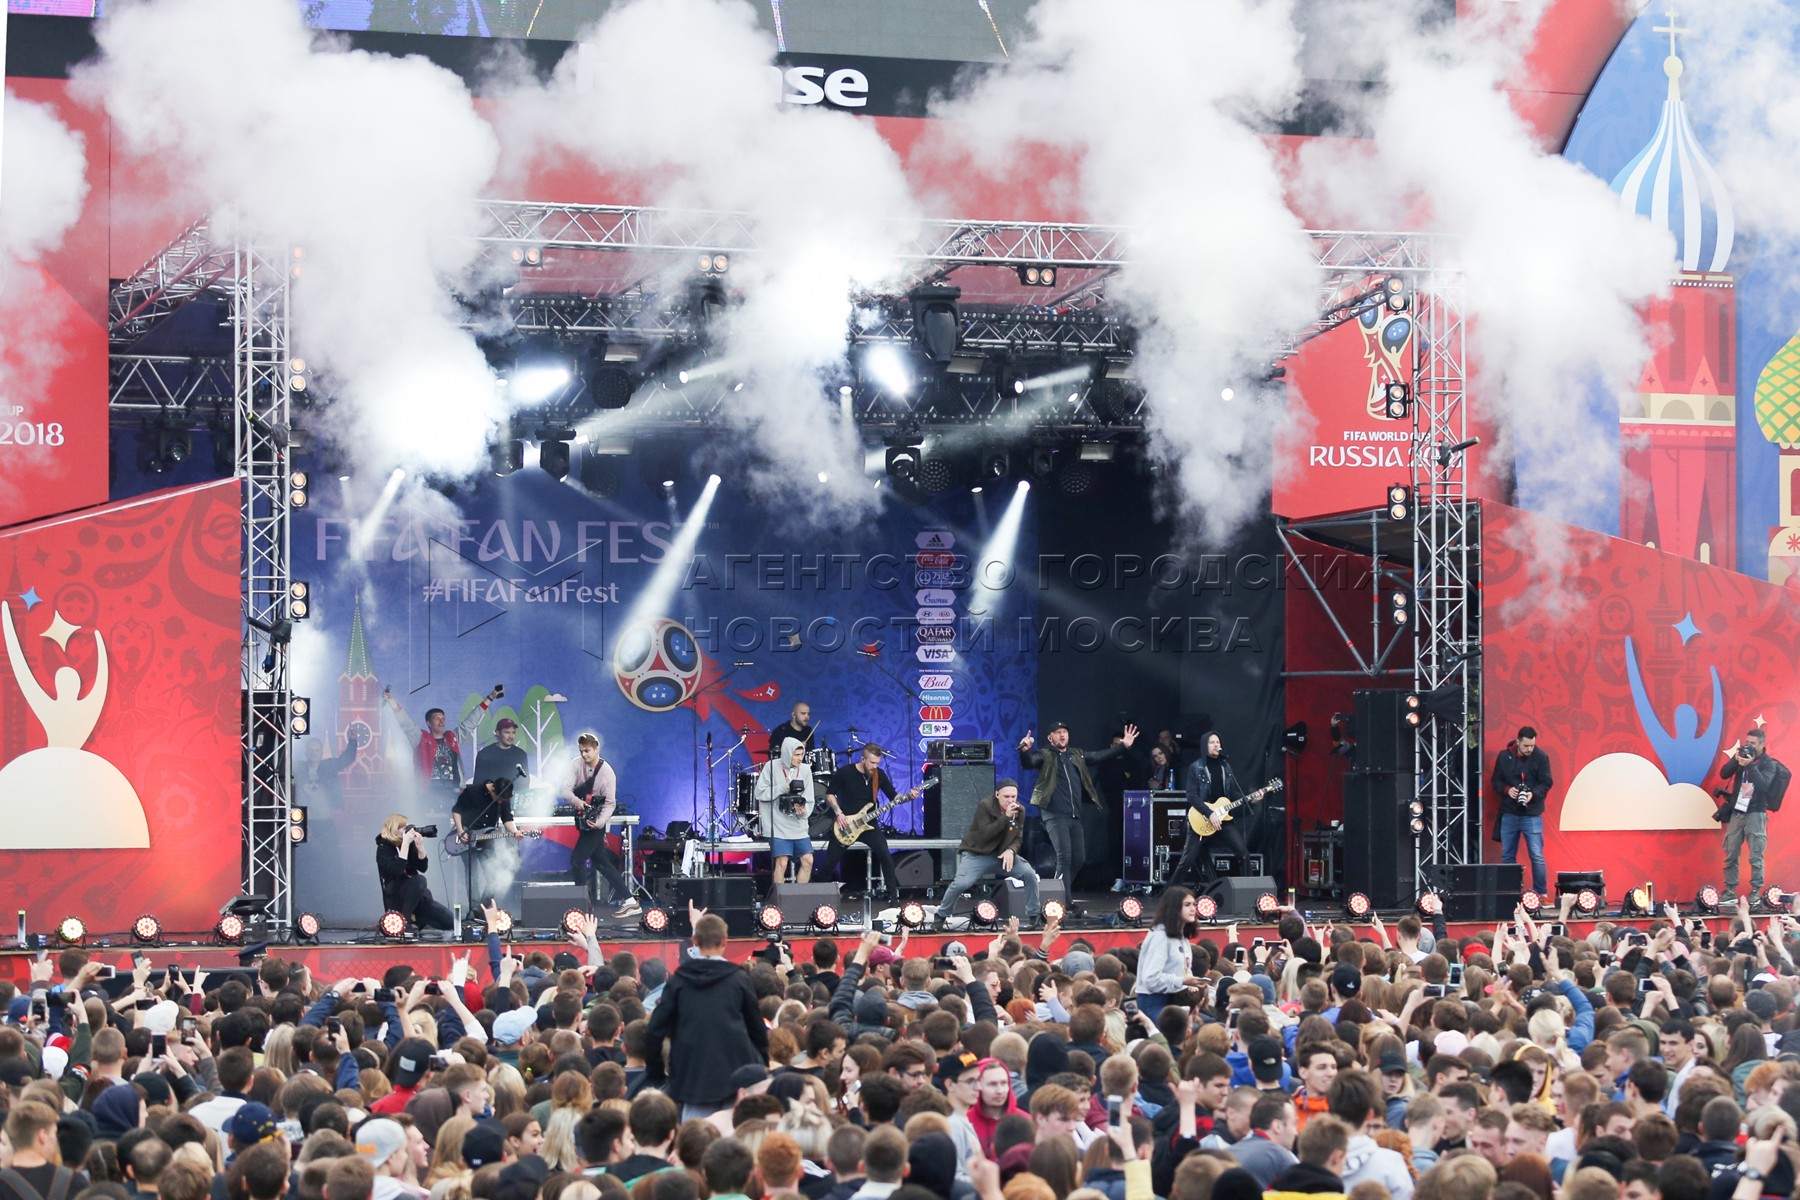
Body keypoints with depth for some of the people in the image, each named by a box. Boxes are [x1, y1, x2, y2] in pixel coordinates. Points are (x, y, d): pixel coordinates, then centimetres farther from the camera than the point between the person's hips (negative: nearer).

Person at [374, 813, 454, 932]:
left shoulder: (410, 844, 5)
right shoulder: (384, 848, -11)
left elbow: (423, 867, 1)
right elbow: (398, 870, -27)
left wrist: (420, 846, -14)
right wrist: (405, 843, -27)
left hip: (417, 897, 6)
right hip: (396, 897, -6)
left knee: (451, 923, -6)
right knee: (419, 880, -37)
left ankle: (415, 918, 16)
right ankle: (404, 920, -22)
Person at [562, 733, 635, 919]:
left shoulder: (606, 772, -15)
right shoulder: (577, 764, -1)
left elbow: (610, 803, -15)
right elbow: (565, 790, -7)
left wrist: (599, 822, -30)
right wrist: (576, 801, -28)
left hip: (595, 823, -6)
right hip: (583, 821, 6)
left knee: (577, 860, -11)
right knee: (602, 863, 7)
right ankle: (629, 901, 10)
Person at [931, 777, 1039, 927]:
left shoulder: (1019, 811, -1)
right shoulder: (985, 806, -17)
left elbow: (1018, 838, 5)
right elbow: (986, 834, -25)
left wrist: (1011, 850, -18)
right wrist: (1005, 817, -31)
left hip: (1003, 853, 5)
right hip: (977, 853, -5)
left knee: (1030, 875, -15)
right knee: (961, 883, -28)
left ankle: (1034, 915, 2)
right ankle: (940, 916, -5)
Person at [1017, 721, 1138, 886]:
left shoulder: (1077, 756, 19)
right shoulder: (1045, 755, 1)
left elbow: (1100, 756, 21)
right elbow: (1028, 763, -17)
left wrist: (1123, 746, 13)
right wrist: (1024, 751, -38)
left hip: (1075, 816, 7)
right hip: (1055, 816, -7)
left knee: (1079, 858, 9)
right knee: (1064, 856, -15)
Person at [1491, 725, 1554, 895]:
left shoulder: (1541, 757, -4)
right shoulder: (1504, 756, 3)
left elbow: (1546, 783, -3)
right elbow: (1496, 781, 8)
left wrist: (1533, 794, -21)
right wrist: (1507, 790, -12)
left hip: (1531, 813, -3)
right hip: (1509, 813, 3)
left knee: (1537, 855, -7)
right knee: (1507, 855, 8)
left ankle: (1541, 893, 0)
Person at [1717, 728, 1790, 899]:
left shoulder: (1769, 764, -3)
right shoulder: (1742, 757, 8)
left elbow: (1764, 785, -18)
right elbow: (1724, 774, 1)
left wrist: (1750, 765, -25)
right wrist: (1735, 760, -14)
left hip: (1755, 814, -4)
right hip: (1736, 812, 4)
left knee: (1756, 856, -5)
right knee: (1731, 854, 4)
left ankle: (1755, 891, -1)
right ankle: (1730, 889, 11)